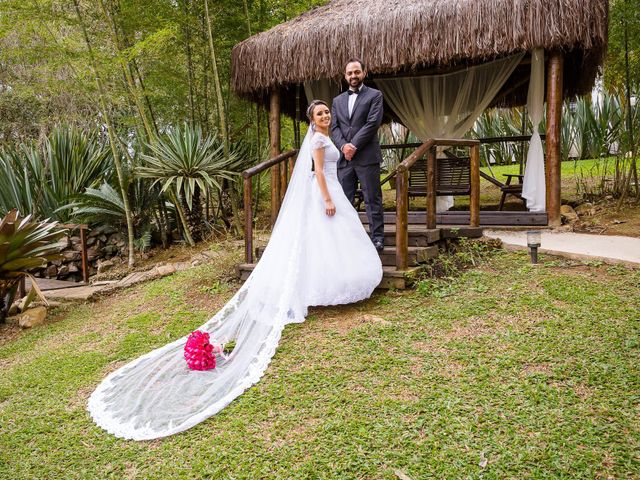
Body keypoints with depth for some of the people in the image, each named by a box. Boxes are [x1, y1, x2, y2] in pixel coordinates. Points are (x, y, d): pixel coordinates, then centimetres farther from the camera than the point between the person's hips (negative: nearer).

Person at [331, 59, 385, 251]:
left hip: (367, 157, -4)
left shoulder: (375, 95, 5)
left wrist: (354, 145, -13)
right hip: (344, 158, 4)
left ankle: (377, 237, 5)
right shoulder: (337, 100, 18)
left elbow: (373, 123, -7)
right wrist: (343, 146, -10)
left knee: (372, 199, -1)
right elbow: (334, 127, 9)